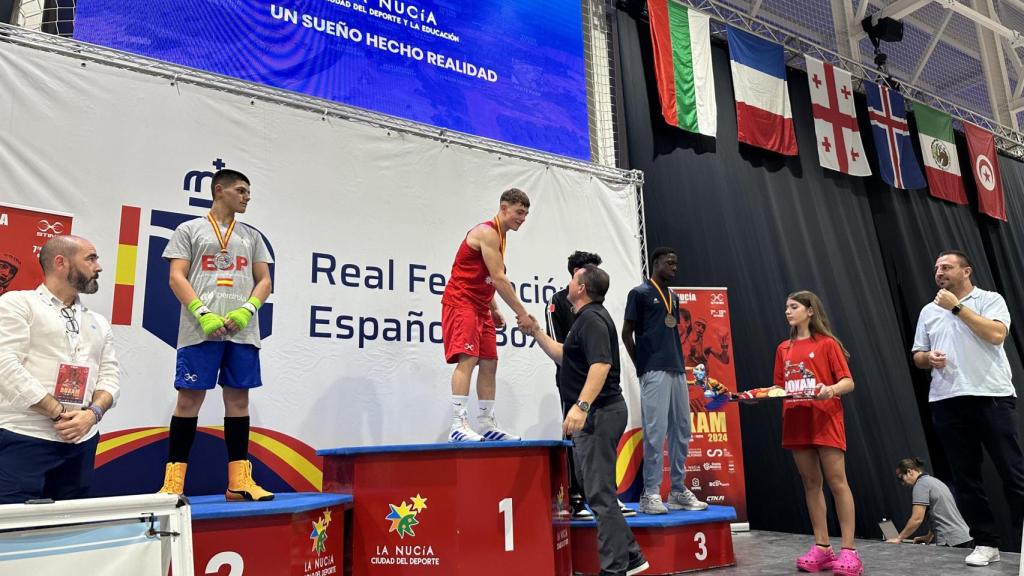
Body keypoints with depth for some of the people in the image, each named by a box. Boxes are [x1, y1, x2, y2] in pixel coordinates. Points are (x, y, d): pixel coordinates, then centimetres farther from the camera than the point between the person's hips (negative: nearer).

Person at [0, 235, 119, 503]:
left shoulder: (99, 322, 17)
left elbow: (110, 377, 11)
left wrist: (92, 414, -10)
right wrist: (59, 414, -14)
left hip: (81, 442, 6)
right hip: (22, 440, -5)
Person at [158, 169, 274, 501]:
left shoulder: (252, 236, 19)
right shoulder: (189, 230, 9)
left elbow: (264, 281, 14)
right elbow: (177, 278, 1)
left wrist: (246, 311, -6)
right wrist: (203, 314, -14)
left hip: (242, 332, 3)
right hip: (200, 331, -3)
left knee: (238, 399, 3)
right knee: (189, 399, -3)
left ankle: (239, 481, 7)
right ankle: (174, 481, 4)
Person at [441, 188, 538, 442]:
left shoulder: (498, 236, 18)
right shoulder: (487, 232, -13)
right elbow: (499, 279, -20)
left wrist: (494, 310, 13)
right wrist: (522, 314, -19)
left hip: (480, 307, 10)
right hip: (461, 302, -10)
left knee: (489, 363, 6)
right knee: (467, 359, -19)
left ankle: (486, 424, 11)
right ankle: (458, 426, -20)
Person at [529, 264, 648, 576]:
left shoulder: (591, 318, -15)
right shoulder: (588, 317, 18)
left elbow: (601, 365, -29)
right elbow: (563, 356, 25)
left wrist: (581, 405, -39)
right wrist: (535, 332, 22)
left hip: (598, 413, -11)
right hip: (595, 413, 11)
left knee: (599, 492, -5)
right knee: (597, 488, 17)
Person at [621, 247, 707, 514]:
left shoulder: (673, 297, 19)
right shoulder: (640, 293, -2)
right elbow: (627, 333, -3)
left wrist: (680, 362, 10)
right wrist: (642, 367, -3)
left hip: (677, 371, 7)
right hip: (654, 372, -7)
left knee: (681, 431, 9)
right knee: (656, 432, -8)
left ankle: (678, 491, 18)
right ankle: (650, 493, -1)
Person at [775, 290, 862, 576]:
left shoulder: (827, 344, -1)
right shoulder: (784, 348, 13)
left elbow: (848, 383, -5)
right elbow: (779, 387, 16)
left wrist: (831, 389, -25)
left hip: (825, 421, -5)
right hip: (796, 423, 5)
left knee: (837, 482, -4)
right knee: (811, 484, 8)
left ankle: (848, 551, 2)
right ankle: (822, 548, 15)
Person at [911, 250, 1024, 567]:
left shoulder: (990, 300, 5)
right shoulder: (928, 311, 16)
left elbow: (996, 334, -14)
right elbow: (917, 356, 17)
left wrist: (957, 306, -11)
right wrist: (929, 358, -5)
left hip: (992, 397, -4)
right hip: (947, 402, 4)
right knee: (966, 477, 5)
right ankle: (986, 543, 13)